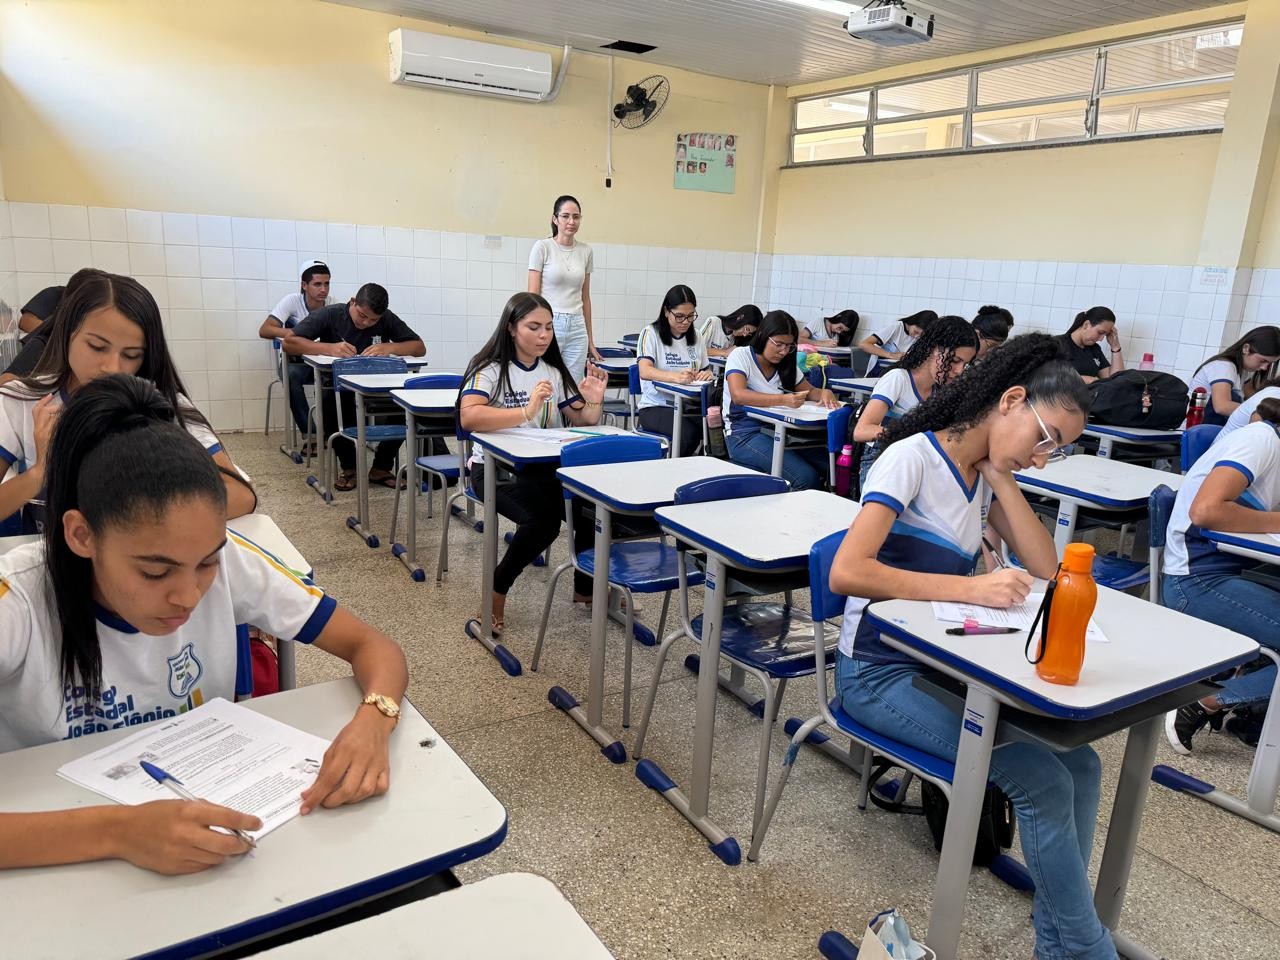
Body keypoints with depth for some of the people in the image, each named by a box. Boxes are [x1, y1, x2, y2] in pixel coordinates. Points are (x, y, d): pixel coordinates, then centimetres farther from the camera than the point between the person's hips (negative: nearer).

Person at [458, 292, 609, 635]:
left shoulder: (554, 371, 10)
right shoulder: (490, 369, -8)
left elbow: (582, 424, 14)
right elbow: (469, 417, -26)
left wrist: (593, 401, -8)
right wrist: (527, 412, -34)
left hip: (545, 466, 5)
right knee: (544, 518, -32)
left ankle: (585, 586, 5)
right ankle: (497, 590, -7)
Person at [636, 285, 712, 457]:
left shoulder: (696, 337, 14)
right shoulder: (651, 333, -3)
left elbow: (703, 372, 23)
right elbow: (644, 371, -18)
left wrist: (707, 374, -5)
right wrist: (675, 376, -38)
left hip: (691, 406, 4)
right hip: (657, 407, -4)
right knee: (688, 433, -34)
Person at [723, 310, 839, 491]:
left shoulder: (786, 366, 16)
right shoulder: (740, 355, -4)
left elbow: (810, 391, 24)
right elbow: (738, 396, -20)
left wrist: (825, 393, -3)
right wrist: (783, 400, -33)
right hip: (744, 435, -6)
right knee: (806, 478, -28)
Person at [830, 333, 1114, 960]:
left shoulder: (985, 476, 8)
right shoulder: (913, 457, -17)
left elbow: (1044, 567, 1)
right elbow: (846, 572, -29)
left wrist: (1002, 477, -5)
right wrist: (970, 588, -33)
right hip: (879, 673, -7)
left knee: (1079, 763, -8)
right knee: (1041, 779, -17)